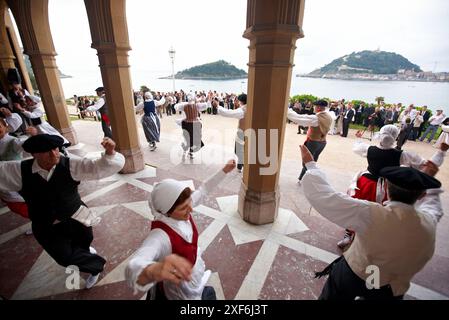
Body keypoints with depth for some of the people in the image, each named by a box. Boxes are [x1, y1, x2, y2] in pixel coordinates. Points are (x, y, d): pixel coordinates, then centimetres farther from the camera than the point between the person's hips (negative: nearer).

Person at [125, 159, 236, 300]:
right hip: (182, 293, -6)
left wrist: (224, 170, -5)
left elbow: (203, 189, -6)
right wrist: (154, 271, -78)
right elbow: (134, 267, -57)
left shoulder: (183, 211, -19)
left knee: (210, 293, 30)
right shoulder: (161, 235, -39)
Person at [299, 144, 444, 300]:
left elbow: (323, 195, -34)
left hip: (351, 277, -3)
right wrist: (427, 180, 20)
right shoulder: (428, 222, -20)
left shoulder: (371, 214, -36)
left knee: (330, 295, 24)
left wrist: (310, 164, -22)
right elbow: (432, 203, 6)